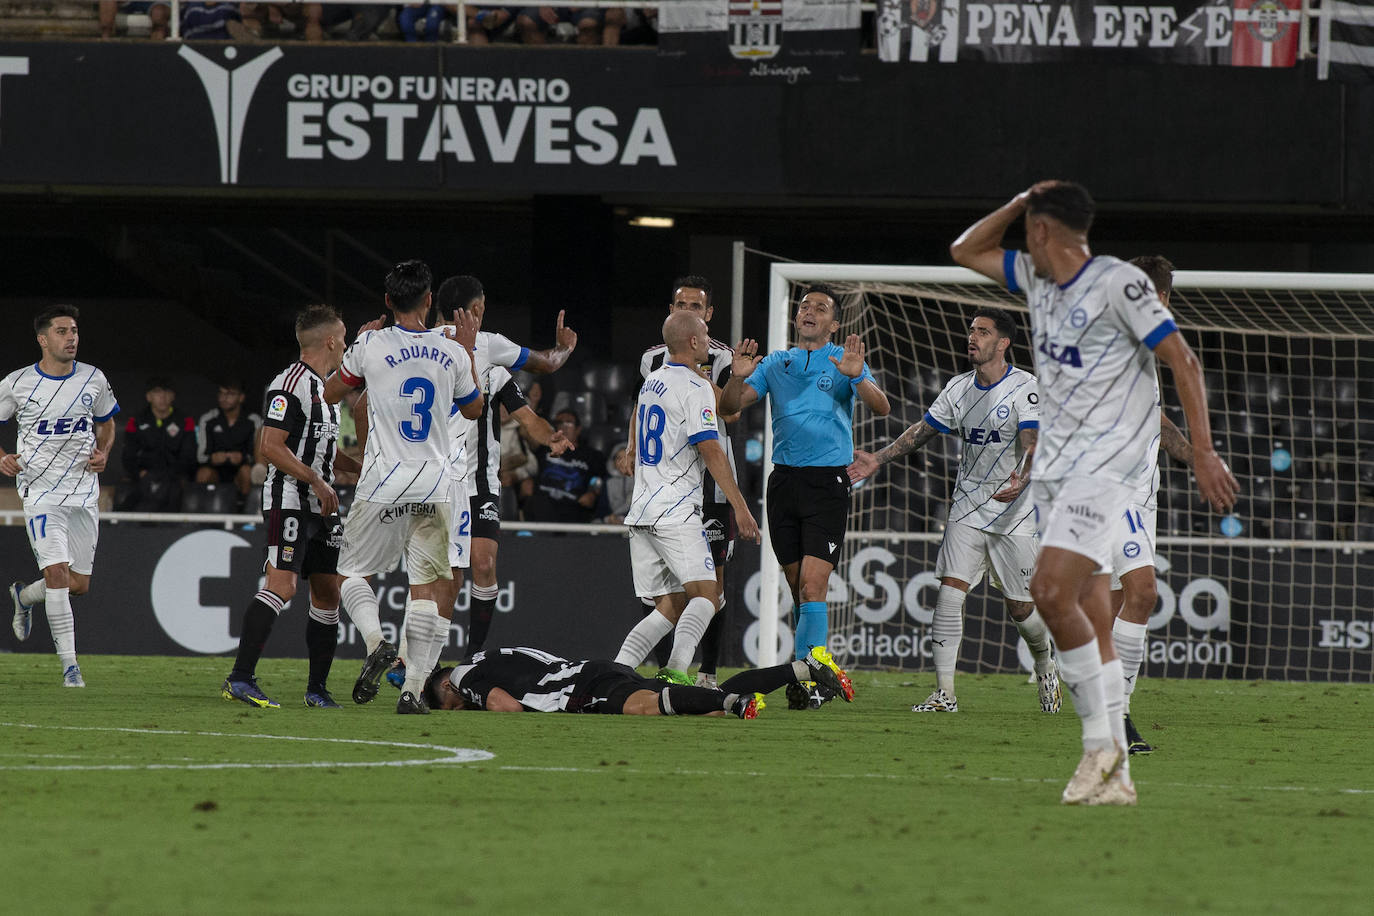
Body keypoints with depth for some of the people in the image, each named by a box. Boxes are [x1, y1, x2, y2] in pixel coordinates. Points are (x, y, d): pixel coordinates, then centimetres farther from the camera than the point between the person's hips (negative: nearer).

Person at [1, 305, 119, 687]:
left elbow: (106, 423, 21)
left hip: (84, 491, 4)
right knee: (57, 572, -18)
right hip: (41, 491, -4)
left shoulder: (93, 380, 4)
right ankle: (69, 664, -14)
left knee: (79, 584, 6)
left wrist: (103, 452, 0)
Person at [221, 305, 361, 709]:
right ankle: (241, 679, -24)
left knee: (327, 592, 9)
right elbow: (271, 446, -20)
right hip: (289, 499, -10)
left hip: (321, 507, 10)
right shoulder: (290, 384, -13)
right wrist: (317, 481, -20)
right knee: (282, 585, -20)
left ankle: (317, 689, 16)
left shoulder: (326, 388, 19)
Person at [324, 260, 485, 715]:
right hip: (435, 485, 2)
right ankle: (414, 689, -2)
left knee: (353, 571, 11)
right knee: (425, 586, 5)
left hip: (383, 481, -2)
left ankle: (376, 643, -16)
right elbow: (473, 409, 19)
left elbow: (331, 394, 11)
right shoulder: (452, 354, 0)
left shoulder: (371, 346, -6)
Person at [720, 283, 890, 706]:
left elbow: (881, 407, -10)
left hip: (828, 481, -4)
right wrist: (738, 377, -13)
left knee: (812, 586, -14)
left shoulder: (844, 360, 3)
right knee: (797, 587, 8)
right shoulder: (776, 363, 13)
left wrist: (857, 377, -28)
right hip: (784, 479, 4)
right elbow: (730, 407, 7)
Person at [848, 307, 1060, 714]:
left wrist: (1021, 479, -40)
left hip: (1015, 513, -4)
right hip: (967, 509, 4)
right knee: (949, 591, -12)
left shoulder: (1026, 388, -10)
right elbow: (923, 430, 19)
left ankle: (1045, 666, 33)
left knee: (1021, 608, 2)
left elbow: (1032, 444, -21)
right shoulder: (959, 388, 8)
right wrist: (878, 460, 14)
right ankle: (944, 693, -11)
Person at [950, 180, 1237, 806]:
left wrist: (1203, 451, -16)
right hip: (1054, 467, 8)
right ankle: (1114, 774, -1)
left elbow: (1183, 361, -10)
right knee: (1090, 623, 2)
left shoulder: (1118, 282, -9)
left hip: (1105, 464, -8)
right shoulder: (1035, 280, 15)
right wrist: (1022, 200, 12)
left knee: (1051, 590, -23)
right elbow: (965, 250, 27)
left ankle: (1101, 742, -14)